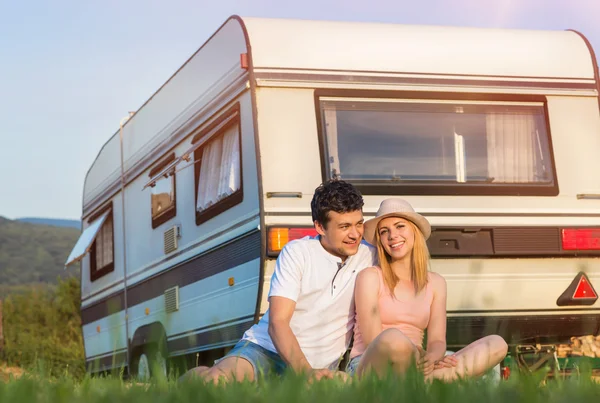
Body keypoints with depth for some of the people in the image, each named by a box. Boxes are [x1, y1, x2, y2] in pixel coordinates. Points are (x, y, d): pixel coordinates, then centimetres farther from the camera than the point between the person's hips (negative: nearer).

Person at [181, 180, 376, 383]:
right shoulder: (297, 252, -6)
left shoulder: (369, 256, 2)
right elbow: (277, 323, -15)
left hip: (317, 367, 5)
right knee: (213, 380, -35)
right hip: (267, 349, -5)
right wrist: (307, 373, -31)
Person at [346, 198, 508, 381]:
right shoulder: (370, 277, 2)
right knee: (394, 338, -42)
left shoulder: (436, 283, 15)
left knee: (497, 344, -15)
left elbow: (437, 341, 4)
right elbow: (372, 340, -9)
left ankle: (428, 379, -34)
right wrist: (421, 357, -23)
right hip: (369, 366, -5)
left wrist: (431, 358, -21)